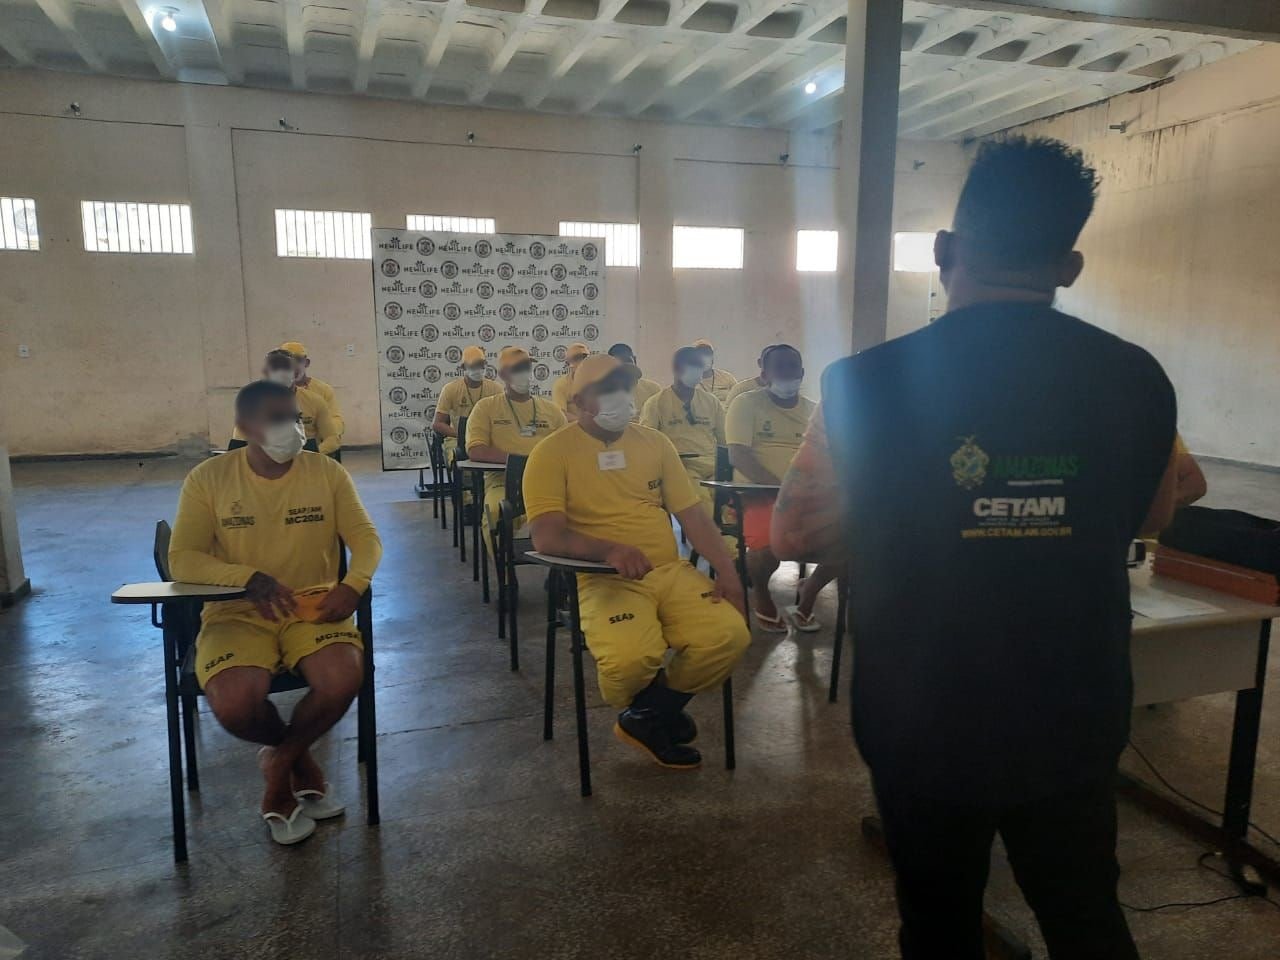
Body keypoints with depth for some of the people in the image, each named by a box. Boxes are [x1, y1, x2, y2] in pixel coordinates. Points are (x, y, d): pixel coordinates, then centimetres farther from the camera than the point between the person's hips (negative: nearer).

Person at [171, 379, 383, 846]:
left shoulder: (327, 472, -1)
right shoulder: (208, 478, -4)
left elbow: (366, 539, 1)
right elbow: (182, 559, -6)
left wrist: (353, 584, -21)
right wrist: (249, 577, -24)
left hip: (313, 608, 1)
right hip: (239, 613, -1)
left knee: (344, 680, -28)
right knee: (234, 704, -29)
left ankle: (280, 761, 6)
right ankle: (299, 759, 9)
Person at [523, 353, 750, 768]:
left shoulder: (655, 442, 13)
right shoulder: (553, 451, -2)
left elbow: (692, 514, 11)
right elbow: (546, 536, -13)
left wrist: (727, 571, -3)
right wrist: (609, 550, -29)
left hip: (671, 571, 5)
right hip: (603, 579, -4)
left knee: (729, 634, -22)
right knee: (630, 658, -33)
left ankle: (648, 716, 5)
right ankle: (661, 708, 8)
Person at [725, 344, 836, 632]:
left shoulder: (815, 410, 16)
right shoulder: (746, 403, 2)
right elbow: (738, 456, -10)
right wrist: (783, 487, -22)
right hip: (759, 492, -4)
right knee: (771, 544, -34)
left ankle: (808, 592, 8)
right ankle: (762, 597, 2)